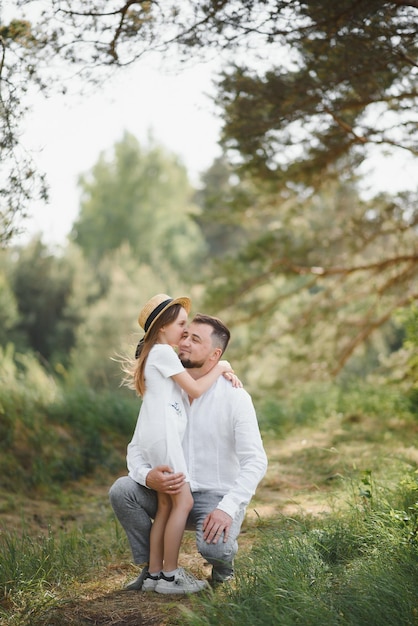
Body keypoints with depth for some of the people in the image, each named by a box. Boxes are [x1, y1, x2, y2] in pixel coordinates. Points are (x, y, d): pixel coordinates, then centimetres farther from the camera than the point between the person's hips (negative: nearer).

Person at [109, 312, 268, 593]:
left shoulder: (235, 396, -13)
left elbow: (256, 461, -18)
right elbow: (136, 448, 2)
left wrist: (227, 509, -31)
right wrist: (147, 476, -23)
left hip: (218, 497, -4)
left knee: (213, 546, -33)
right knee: (121, 490, -20)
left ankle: (224, 557, 7)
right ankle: (150, 566, -1)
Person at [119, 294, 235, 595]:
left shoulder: (154, 353, 23)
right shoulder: (163, 352, -8)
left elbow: (189, 381, 21)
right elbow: (195, 389, -10)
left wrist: (223, 374, 9)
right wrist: (220, 367, 4)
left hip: (154, 435, 10)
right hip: (162, 433, -10)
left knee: (166, 504, 9)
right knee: (183, 501, -10)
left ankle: (155, 573, 10)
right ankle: (170, 576, -7)